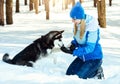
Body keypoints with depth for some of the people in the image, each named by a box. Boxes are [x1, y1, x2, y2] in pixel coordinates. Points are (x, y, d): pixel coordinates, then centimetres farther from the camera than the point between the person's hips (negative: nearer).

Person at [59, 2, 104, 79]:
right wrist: (73, 44, -13)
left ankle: (97, 72, 7)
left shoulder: (92, 27, -27)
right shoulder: (77, 24, -5)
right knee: (69, 74, 4)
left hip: (93, 57, -8)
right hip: (82, 56, 8)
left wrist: (72, 52, -30)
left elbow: (89, 48, -28)